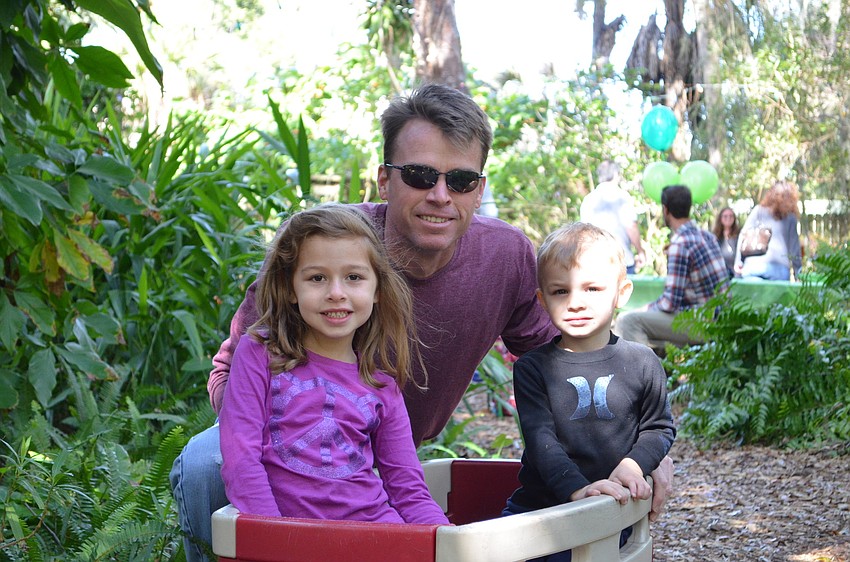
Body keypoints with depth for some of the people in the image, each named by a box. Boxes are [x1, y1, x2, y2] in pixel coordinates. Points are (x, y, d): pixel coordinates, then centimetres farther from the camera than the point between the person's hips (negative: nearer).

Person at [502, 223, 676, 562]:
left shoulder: (642, 364, 4)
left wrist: (634, 464, -6)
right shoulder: (532, 368, 1)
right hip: (537, 506, 0)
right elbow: (540, 438, -10)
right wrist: (576, 488, -26)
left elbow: (660, 427, 15)